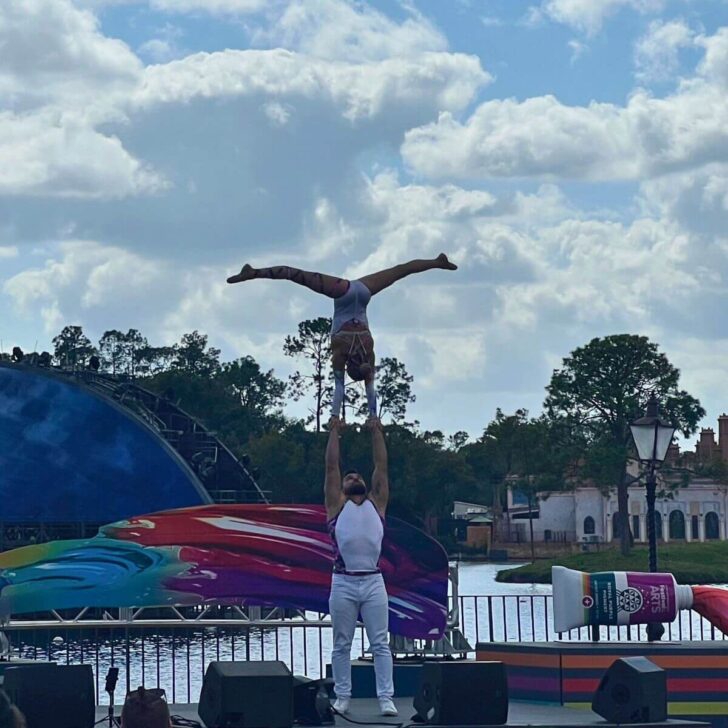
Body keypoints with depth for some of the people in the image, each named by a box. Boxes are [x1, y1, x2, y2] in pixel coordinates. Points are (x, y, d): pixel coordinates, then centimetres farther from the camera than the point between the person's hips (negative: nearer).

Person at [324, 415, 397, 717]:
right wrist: (334, 432, 9)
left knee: (380, 644, -1)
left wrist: (377, 431, 10)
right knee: (342, 645, 5)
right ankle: (342, 697, 12)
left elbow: (382, 465, 11)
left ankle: (386, 698, -1)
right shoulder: (337, 505, 9)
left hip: (373, 582, 1)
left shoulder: (376, 503, 13)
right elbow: (331, 466, 6)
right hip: (343, 582, -1)